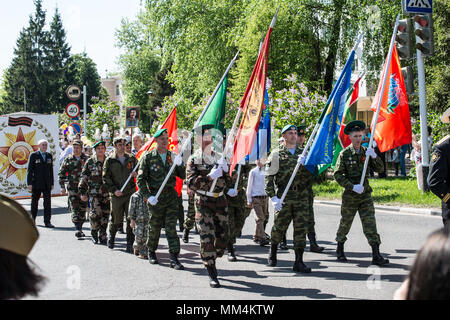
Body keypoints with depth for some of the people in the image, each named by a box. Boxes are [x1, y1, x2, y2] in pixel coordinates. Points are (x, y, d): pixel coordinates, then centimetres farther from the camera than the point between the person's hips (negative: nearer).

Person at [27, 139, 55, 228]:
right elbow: (29, 170, -4)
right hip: (36, 183, -3)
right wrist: (29, 183, -10)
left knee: (47, 202, -4)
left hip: (47, 184, 3)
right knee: (34, 202, 8)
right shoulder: (33, 155, -1)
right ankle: (33, 219, 24)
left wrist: (52, 183, 11)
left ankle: (47, 222, -3)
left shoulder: (49, 156, 11)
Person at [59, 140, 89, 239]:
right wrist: (62, 187, 0)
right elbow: (61, 173, 7)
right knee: (75, 209, -12)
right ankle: (78, 230, -17)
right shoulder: (68, 160, 3)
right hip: (72, 188, -1)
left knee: (83, 210, 7)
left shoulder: (87, 159, 3)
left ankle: (80, 228, 22)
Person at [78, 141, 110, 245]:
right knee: (96, 213, -13)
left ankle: (103, 236, 15)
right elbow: (84, 178, 4)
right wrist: (82, 192, -1)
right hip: (94, 192, -3)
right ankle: (94, 233, 8)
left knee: (105, 214, 4)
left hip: (107, 192, 3)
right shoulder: (90, 162, 2)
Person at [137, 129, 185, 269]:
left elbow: (183, 176, 6)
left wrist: (179, 165, -13)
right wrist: (148, 196, -13)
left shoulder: (172, 156, 8)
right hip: (155, 197, -2)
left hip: (171, 195, 2)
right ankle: (151, 252, 31)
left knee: (171, 227, -4)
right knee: (154, 227, 9)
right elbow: (140, 179, -3)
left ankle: (174, 258, -7)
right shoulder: (149, 157, -1)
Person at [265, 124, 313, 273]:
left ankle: (299, 262, 1)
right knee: (279, 227, 3)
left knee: (301, 228, -2)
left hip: (301, 197, 3)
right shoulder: (277, 153, 2)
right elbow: (269, 177, -3)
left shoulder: (302, 153, 15)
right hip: (283, 196, -3)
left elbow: (310, 176, 9)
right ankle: (272, 254, 28)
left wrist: (304, 165, -10)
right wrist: (273, 197, -12)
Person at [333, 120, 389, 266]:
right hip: (350, 195, -2)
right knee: (345, 223, 10)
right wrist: (352, 186, -19)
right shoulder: (344, 154, -5)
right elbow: (337, 175, -10)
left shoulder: (366, 152, 6)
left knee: (370, 224, -5)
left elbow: (380, 169, 2)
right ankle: (340, 250, 32)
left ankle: (376, 255, -7)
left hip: (365, 194, 2)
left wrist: (374, 156, -17)